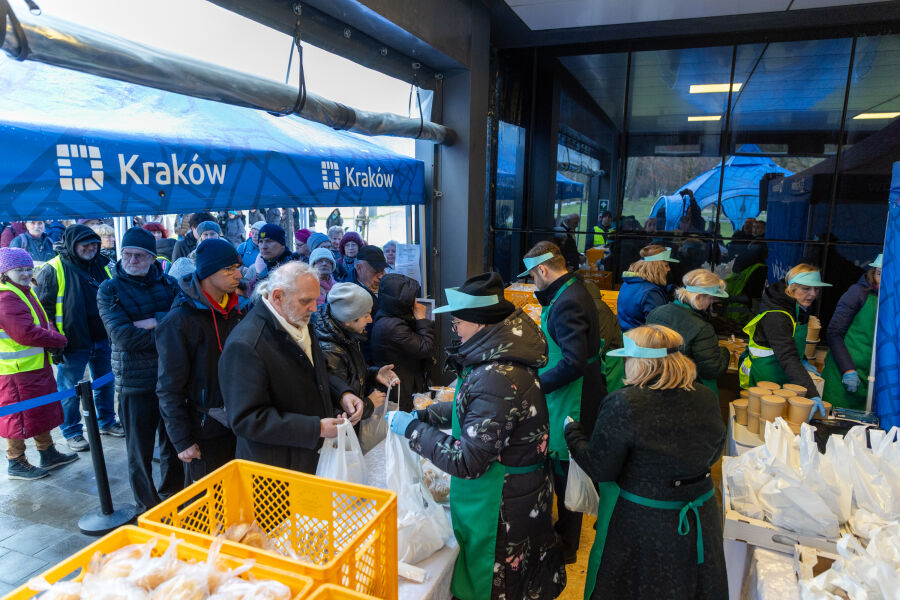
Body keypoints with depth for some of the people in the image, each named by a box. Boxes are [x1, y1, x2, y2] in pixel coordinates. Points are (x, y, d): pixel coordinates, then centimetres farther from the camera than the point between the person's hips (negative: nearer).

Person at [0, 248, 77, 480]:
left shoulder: (26, 292, 13)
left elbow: (43, 323, 16)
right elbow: (26, 333, -27)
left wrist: (53, 338, -3)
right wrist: (58, 339, -16)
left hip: (38, 365, 10)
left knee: (44, 411, 19)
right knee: (20, 416, 2)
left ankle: (48, 454, 33)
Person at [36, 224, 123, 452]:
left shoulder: (102, 265, 5)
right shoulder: (53, 270, -11)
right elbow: (43, 308, -10)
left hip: (102, 339, 5)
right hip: (72, 345, -5)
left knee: (106, 383, 17)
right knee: (70, 390, 7)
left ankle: (107, 422, 35)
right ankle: (72, 432, 23)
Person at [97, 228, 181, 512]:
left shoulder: (168, 284, 5)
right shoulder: (109, 290, -3)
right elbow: (122, 336, -16)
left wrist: (152, 321, -21)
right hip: (135, 382, -3)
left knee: (174, 445, 17)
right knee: (140, 452, 10)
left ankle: (173, 498, 39)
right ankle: (148, 509, 29)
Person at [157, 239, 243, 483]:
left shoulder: (233, 311, 4)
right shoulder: (179, 321, -17)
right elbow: (169, 389, -14)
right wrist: (182, 440, -15)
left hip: (235, 424, 6)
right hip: (203, 432, -6)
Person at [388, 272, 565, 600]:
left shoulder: (497, 379, -32)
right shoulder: (503, 357, -2)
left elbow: (467, 462, -28)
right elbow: (478, 409, 12)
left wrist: (413, 429, -19)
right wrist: (425, 415, 2)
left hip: (500, 508, -9)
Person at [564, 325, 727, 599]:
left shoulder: (623, 405, -26)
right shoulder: (706, 398, -9)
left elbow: (599, 470, -17)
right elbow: (713, 454, 7)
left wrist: (572, 432, -2)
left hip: (642, 520, -5)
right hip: (700, 514, 5)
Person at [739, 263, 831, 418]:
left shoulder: (800, 308, 2)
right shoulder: (776, 316, -27)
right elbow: (787, 358, -36)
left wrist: (802, 361, 5)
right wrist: (812, 394, -43)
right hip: (762, 381, -9)